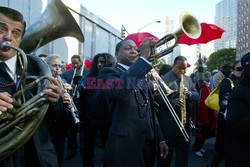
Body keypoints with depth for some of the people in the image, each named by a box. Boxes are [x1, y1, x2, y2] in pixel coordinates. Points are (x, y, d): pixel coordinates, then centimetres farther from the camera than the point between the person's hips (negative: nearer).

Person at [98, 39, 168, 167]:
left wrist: (160, 138, 12)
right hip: (124, 146, -6)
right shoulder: (109, 72, -7)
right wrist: (143, 57, -29)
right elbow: (119, 90, -31)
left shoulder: (141, 76, 15)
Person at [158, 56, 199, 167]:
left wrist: (189, 93, -11)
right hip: (169, 123, -5)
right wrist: (172, 101, -28)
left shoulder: (188, 79, 12)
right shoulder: (164, 79, -9)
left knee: (183, 151, 15)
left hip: (184, 122, 6)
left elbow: (196, 94, 10)